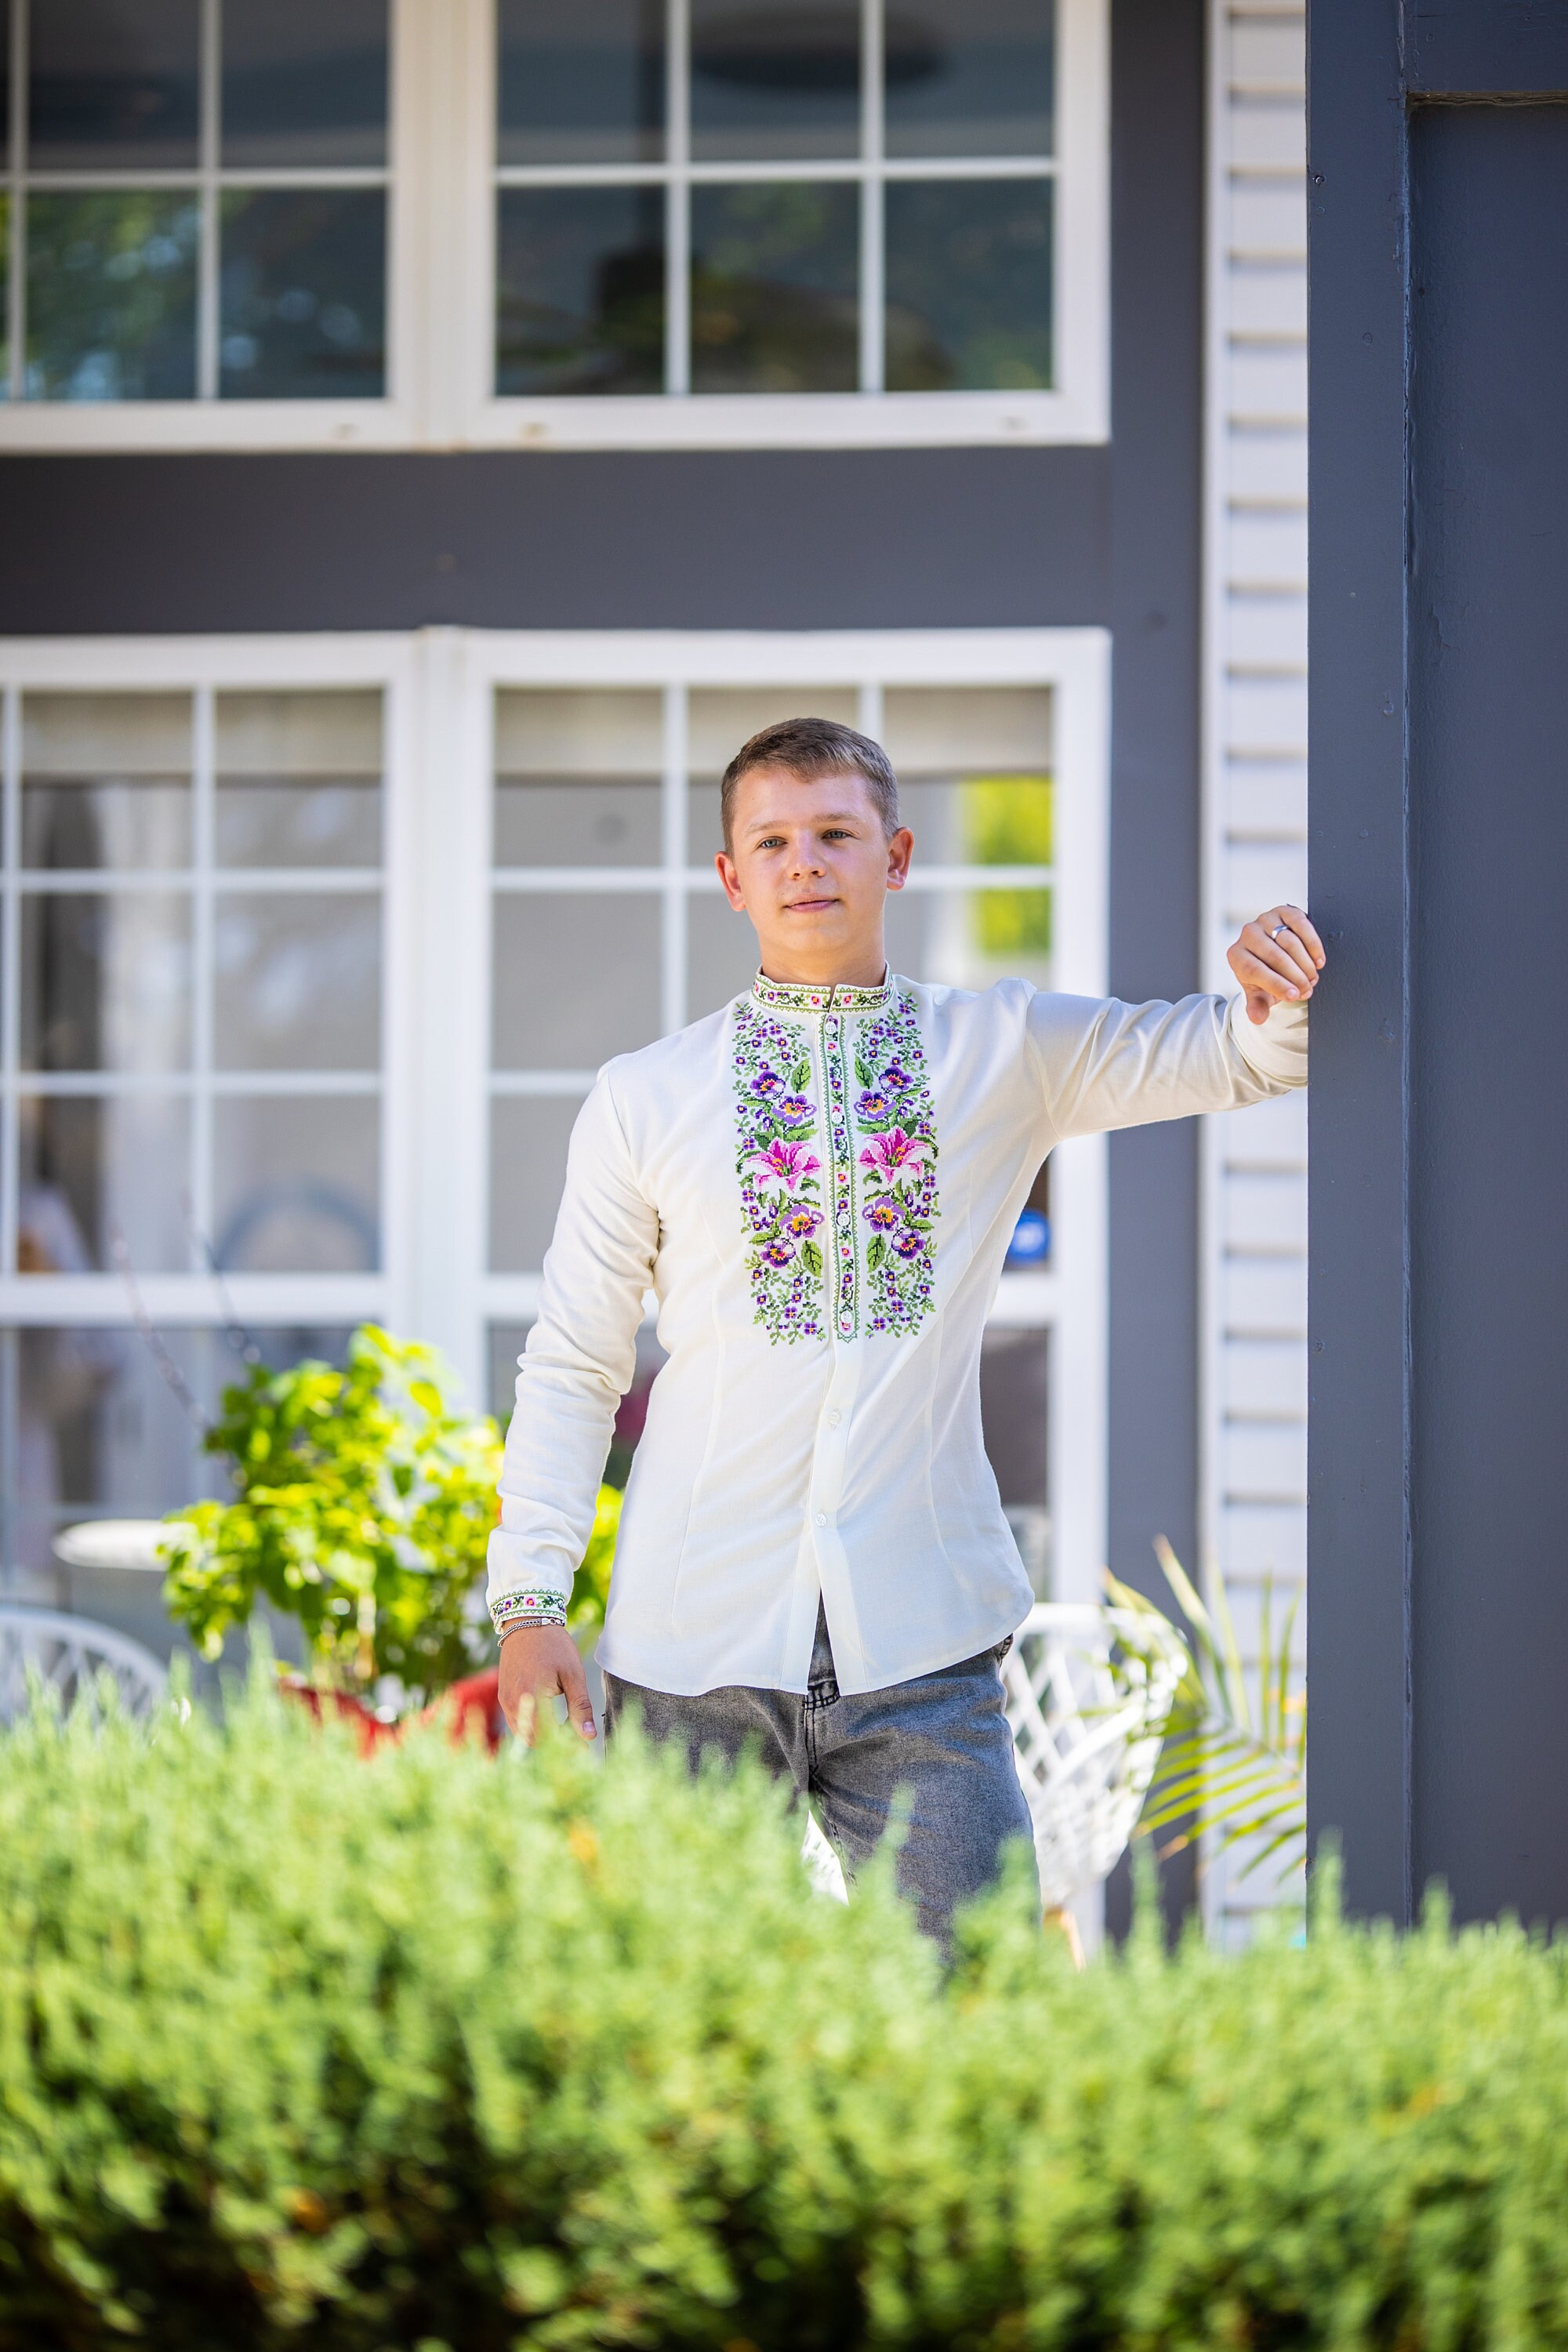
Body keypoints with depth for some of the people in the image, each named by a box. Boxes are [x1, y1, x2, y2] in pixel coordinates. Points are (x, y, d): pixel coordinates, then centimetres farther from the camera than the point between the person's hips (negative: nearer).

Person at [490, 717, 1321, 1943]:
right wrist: (530, 1599, 1)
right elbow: (570, 1369, 10)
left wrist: (1276, 992, -16)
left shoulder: (1005, 1050, 9)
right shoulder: (643, 1098, 7)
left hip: (922, 1653, 0)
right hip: (692, 1654, 0)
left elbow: (1244, 1056, 9)